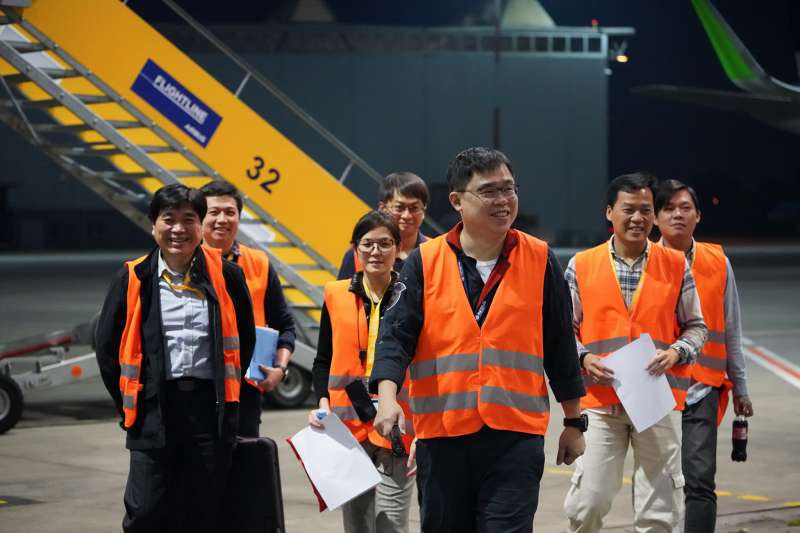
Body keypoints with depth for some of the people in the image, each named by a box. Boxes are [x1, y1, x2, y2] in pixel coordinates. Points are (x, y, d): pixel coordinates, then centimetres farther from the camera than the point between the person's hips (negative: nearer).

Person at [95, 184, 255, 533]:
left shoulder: (225, 276, 3)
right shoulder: (134, 279, 1)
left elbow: (244, 340, 14)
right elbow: (107, 346, 7)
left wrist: (225, 392, 10)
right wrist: (128, 404, 6)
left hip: (210, 409, 1)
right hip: (154, 409, -1)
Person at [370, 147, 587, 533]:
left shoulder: (539, 261, 3)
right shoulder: (425, 262, 2)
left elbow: (560, 347, 10)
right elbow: (396, 336, -4)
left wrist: (574, 422, 13)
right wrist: (387, 396, -21)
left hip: (516, 435, -1)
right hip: (442, 434, 1)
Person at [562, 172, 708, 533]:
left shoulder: (676, 266, 6)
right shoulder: (581, 266, 4)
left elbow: (696, 326, 11)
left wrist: (676, 352, -9)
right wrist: (583, 357, -10)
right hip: (600, 399, -1)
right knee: (587, 503, -6)